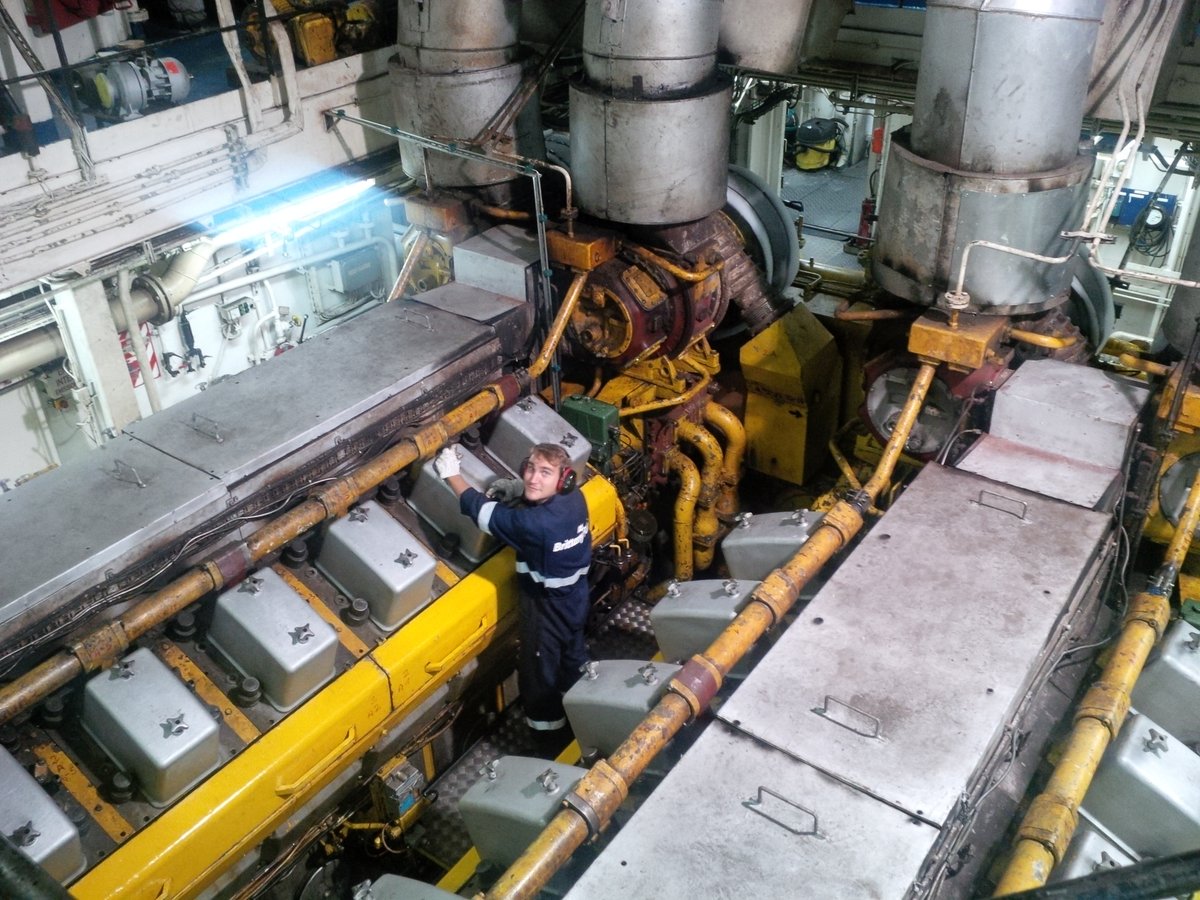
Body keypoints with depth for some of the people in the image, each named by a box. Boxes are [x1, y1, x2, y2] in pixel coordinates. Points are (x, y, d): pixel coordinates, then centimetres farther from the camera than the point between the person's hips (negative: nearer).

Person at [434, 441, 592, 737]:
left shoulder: (532, 523, -38)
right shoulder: (574, 497, -16)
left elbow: (480, 509, -25)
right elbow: (545, 496, 10)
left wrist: (450, 473, -12)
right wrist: (519, 489, -8)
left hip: (547, 607, -8)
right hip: (576, 596, 8)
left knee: (540, 668, 19)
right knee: (573, 655, 32)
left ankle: (545, 721, 42)